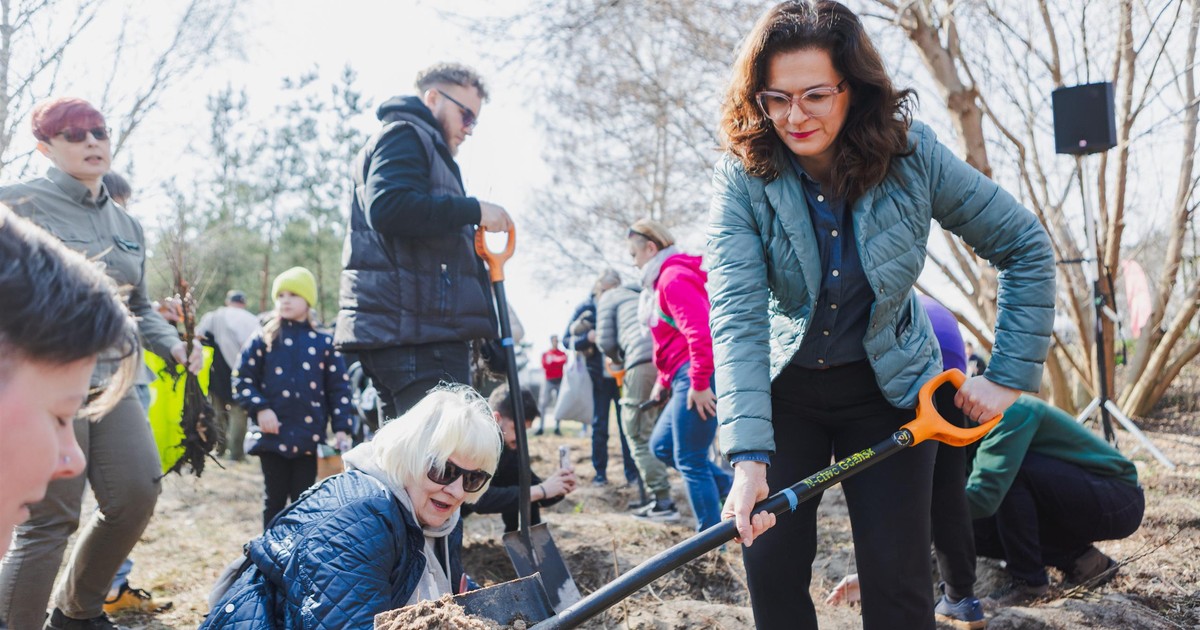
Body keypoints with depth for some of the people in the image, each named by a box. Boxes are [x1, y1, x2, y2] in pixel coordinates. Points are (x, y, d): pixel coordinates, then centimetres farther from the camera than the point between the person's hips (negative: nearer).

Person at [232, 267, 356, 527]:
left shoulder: (324, 343, 4)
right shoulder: (263, 340, 3)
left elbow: (339, 389, 5)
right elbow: (242, 380, 3)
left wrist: (341, 428, -3)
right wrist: (259, 408, -12)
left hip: (310, 437, 0)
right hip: (273, 436, 0)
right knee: (275, 497, 9)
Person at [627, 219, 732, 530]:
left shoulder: (674, 278, -12)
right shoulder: (666, 278, 21)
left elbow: (700, 332, -23)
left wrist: (699, 384, -23)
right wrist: (663, 382, 21)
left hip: (696, 379, -11)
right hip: (685, 380, 11)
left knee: (690, 461, -5)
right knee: (662, 445, 18)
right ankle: (733, 490, 18)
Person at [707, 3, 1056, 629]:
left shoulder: (912, 155, -17)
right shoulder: (742, 177, -19)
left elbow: (1025, 247, -6)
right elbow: (737, 317, -29)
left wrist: (1010, 374, -9)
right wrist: (749, 457, -39)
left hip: (888, 391, 0)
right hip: (784, 388, 0)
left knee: (897, 578, -2)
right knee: (771, 564, -2)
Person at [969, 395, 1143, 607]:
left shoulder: (1012, 412, -22)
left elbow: (983, 496, -34)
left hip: (1118, 503, -9)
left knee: (1010, 471, -28)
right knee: (979, 527, -4)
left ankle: (1028, 580, -14)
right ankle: (1079, 558, 6)